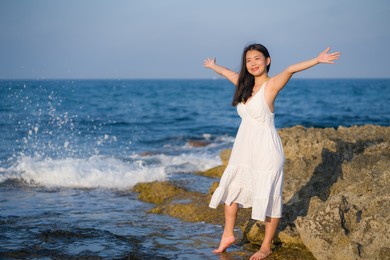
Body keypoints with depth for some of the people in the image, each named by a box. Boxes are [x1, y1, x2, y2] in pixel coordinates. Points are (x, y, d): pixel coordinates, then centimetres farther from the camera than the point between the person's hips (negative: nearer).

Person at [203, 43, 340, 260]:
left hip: (265, 149, -7)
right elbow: (228, 73, 28)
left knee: (269, 197, 1)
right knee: (231, 188, 14)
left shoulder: (271, 85, -12)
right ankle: (228, 235, 30)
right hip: (243, 147, 8)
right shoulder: (244, 85, 8)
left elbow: (290, 70, -29)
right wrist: (212, 66, 45)